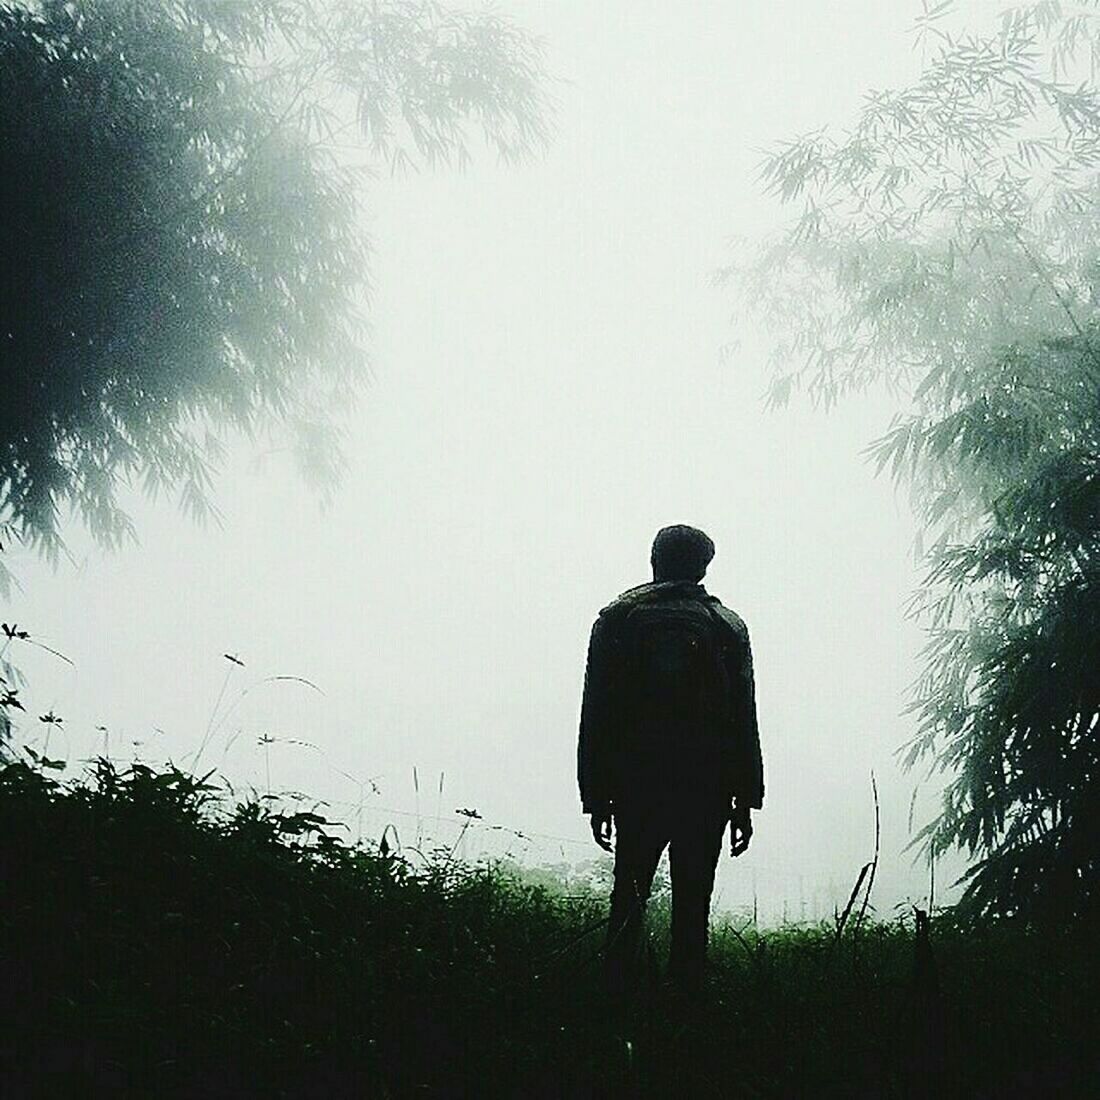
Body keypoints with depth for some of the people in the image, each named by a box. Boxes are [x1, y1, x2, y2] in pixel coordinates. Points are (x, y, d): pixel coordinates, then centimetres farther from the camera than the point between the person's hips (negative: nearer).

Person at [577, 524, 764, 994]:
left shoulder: (616, 619, 4)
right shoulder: (726, 626, 4)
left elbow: (595, 714, 1)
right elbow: (745, 721, 2)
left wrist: (596, 797, 5)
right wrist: (746, 801, 6)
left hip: (635, 787, 0)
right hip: (707, 790, 0)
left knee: (629, 897, 9)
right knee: (691, 905, 5)